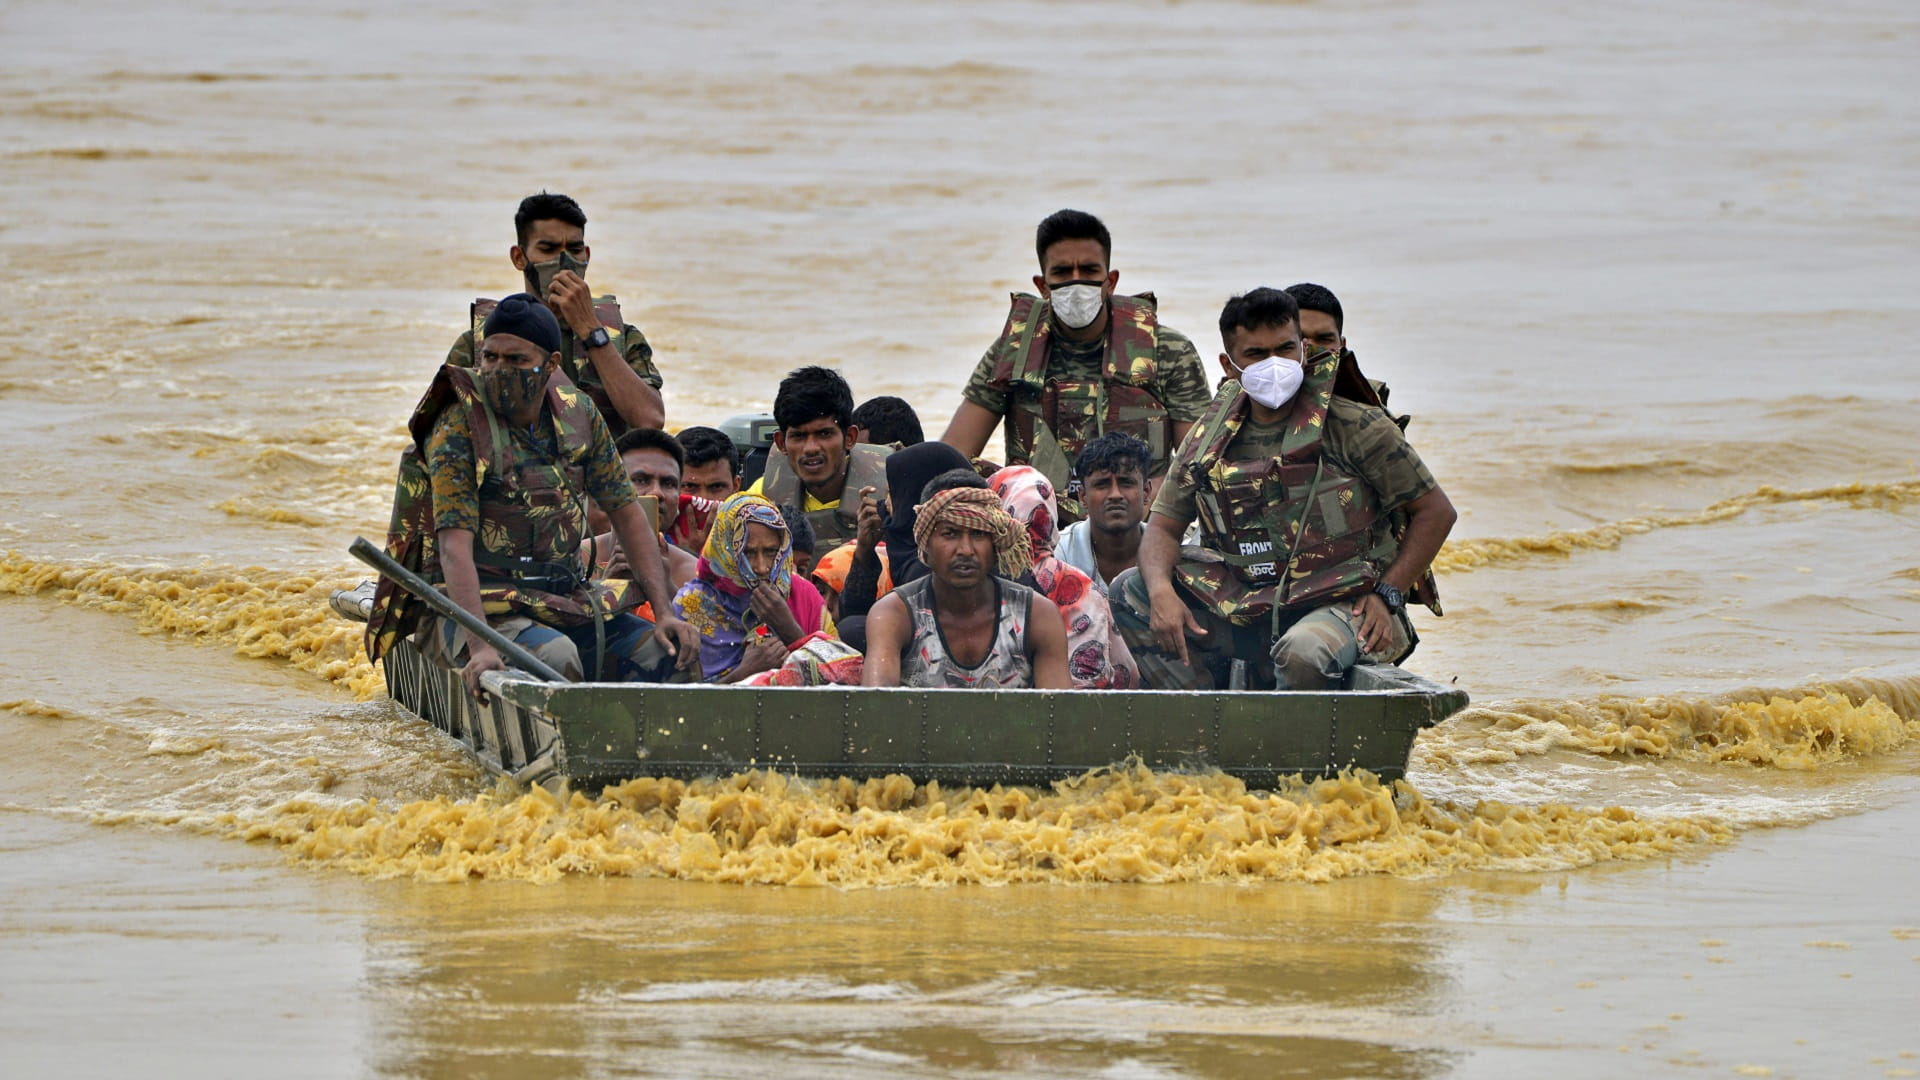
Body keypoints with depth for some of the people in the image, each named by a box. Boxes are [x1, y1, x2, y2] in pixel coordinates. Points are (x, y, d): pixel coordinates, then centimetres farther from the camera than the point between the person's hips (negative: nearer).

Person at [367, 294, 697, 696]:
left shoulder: (578, 414, 7)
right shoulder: (458, 427, -11)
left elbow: (626, 513, 13)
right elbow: (455, 544, -20)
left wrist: (665, 613, 2)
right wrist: (480, 646, -34)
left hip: (568, 602, 6)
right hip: (479, 604, -6)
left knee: (674, 653, -11)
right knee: (555, 656, -35)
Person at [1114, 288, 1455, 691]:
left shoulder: (1354, 427, -4)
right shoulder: (1211, 438, 8)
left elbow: (1436, 511, 0)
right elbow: (1164, 525, 10)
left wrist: (1387, 596, -11)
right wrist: (1162, 592, -13)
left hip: (1340, 606, -5)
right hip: (1245, 610, 5)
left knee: (1303, 653, -39)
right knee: (1130, 593, -7)